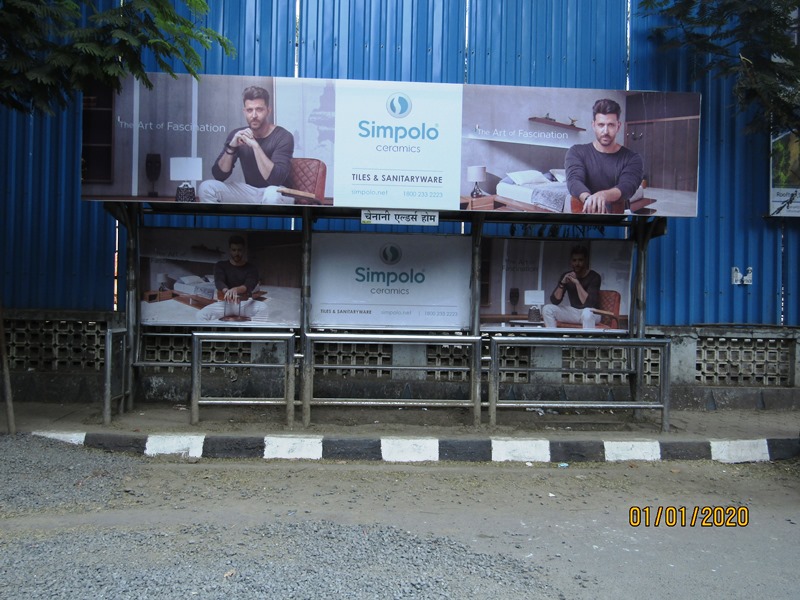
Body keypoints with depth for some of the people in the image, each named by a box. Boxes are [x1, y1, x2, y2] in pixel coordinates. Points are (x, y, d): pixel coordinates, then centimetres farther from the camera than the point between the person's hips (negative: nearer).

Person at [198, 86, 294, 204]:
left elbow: (276, 179, -29)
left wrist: (255, 145, -32)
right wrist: (231, 147, -21)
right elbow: (219, 175, -5)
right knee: (206, 187, -15)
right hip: (249, 191, 5)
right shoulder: (237, 135, -1)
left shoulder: (283, 137, -16)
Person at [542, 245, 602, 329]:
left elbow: (589, 304, -26)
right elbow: (554, 301, -7)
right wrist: (562, 283, -22)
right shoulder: (566, 276, -1)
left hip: (592, 313, -5)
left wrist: (577, 283, -30)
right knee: (547, 308, -15)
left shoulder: (594, 277, -15)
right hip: (573, 312, 5)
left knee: (587, 312, -40)